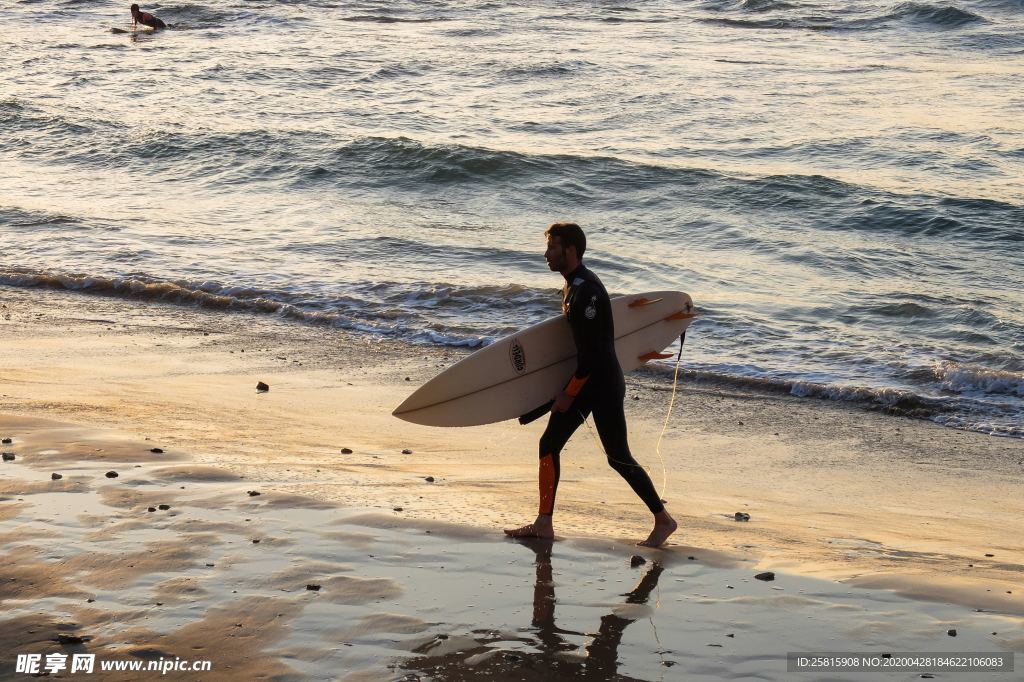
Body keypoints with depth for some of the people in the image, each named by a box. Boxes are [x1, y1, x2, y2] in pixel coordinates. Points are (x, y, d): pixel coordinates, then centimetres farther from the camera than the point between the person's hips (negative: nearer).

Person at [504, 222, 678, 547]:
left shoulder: (587, 290, -21)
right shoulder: (572, 285, 10)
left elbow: (592, 350, -23)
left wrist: (569, 394, -17)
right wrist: (568, 389, 19)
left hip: (603, 384, -10)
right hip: (584, 381, 10)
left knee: (618, 457, -4)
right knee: (549, 444, 6)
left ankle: (663, 520, 10)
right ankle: (544, 524, 12)